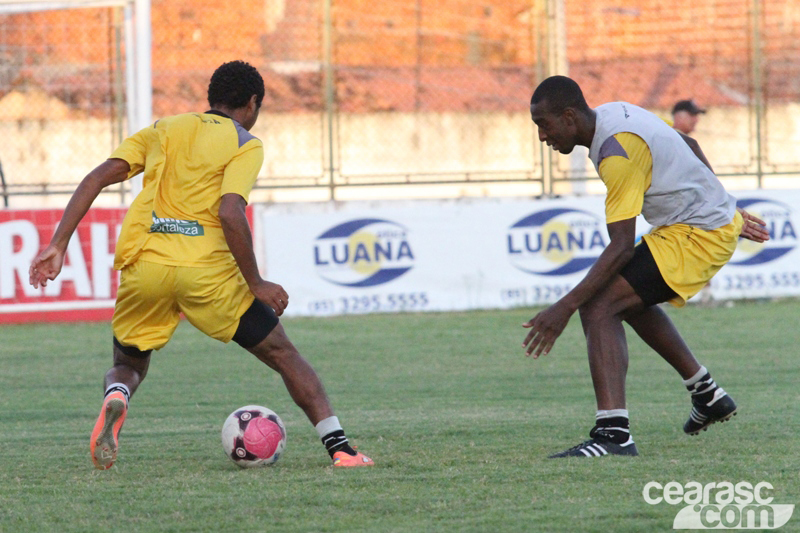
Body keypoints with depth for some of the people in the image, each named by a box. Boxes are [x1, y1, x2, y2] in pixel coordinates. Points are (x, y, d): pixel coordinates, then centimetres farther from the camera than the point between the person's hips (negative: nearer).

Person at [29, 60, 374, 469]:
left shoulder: (163, 130, 19)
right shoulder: (245, 145, 5)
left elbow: (96, 179, 8)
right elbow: (229, 213, -11)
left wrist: (58, 245, 7)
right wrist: (256, 284, -5)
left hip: (144, 266, 3)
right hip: (207, 268, -3)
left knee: (128, 365, 23)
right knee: (283, 355, 13)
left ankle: (115, 398, -14)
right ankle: (339, 448, 3)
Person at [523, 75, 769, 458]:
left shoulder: (617, 152, -24)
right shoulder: (615, 114, 5)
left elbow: (622, 247, -28)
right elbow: (688, 147, 20)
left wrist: (565, 307, -30)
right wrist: (721, 207, 31)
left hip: (697, 237, -11)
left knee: (599, 308, -20)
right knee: (630, 300, 30)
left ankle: (613, 433, -31)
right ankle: (707, 395, 38)